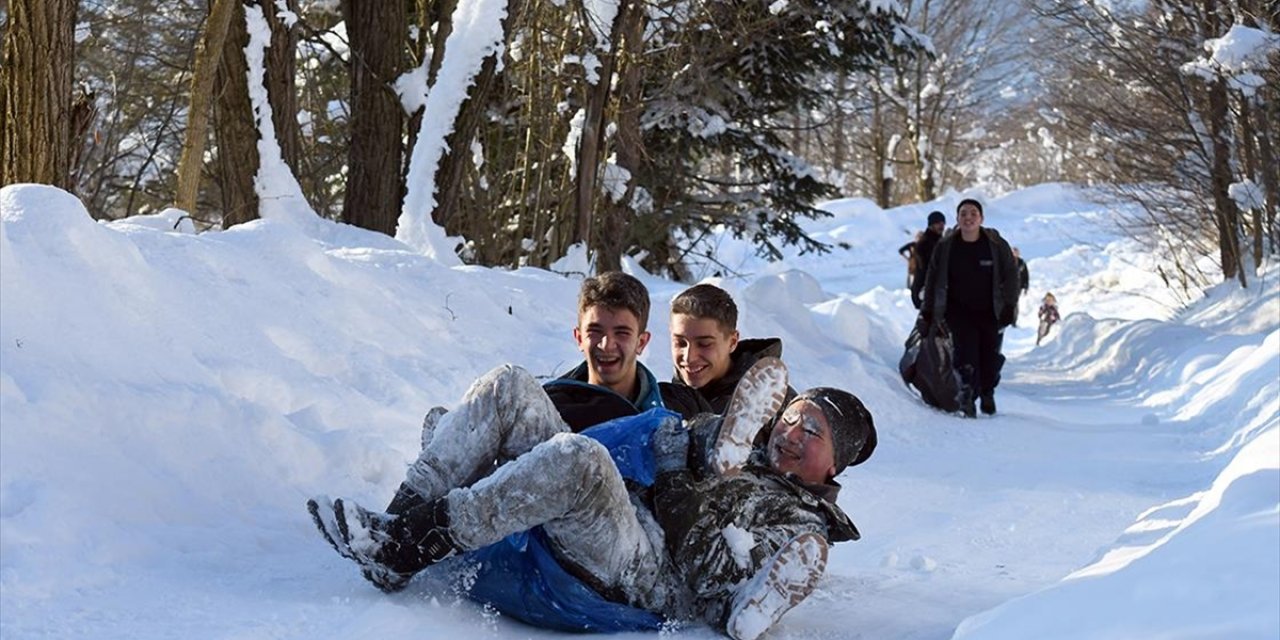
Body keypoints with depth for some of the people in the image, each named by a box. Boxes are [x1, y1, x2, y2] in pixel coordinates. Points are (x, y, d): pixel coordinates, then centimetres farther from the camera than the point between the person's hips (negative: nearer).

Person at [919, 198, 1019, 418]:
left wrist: (1009, 306, -5)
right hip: (959, 311, 0)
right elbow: (933, 281, 5)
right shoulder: (945, 247, -2)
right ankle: (967, 399, -7)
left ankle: (987, 394, 28)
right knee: (966, 353, -16)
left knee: (990, 356, 4)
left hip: (990, 312, 0)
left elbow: (1011, 275, 2)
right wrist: (927, 313, 4)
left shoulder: (996, 245, -5)